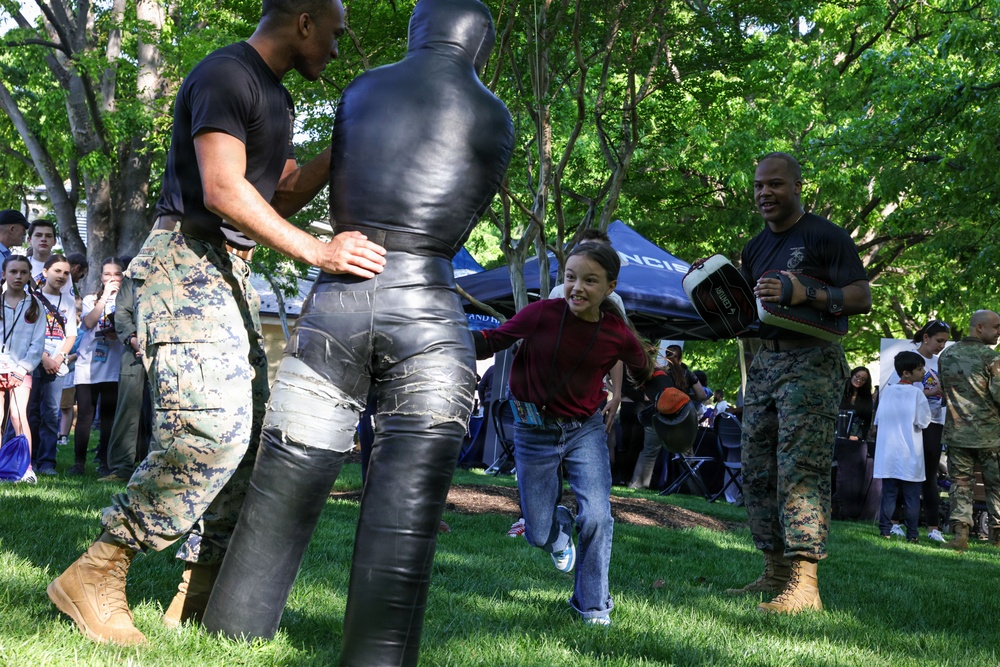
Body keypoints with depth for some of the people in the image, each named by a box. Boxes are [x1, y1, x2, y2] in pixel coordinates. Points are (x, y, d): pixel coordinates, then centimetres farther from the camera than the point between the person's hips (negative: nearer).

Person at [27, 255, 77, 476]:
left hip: (57, 365, 2)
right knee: (31, 412, -2)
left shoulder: (69, 302, 16)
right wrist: (43, 357, -11)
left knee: (51, 414, -4)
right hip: (33, 363, -2)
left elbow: (71, 335, 11)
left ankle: (46, 462, -5)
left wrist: (59, 358, -5)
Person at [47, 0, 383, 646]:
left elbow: (283, 196, 25)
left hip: (230, 276, 10)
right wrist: (316, 251, -25)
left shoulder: (275, 98, 21)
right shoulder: (227, 74, -10)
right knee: (211, 425, -22)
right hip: (187, 260, -10)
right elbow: (223, 189, -21)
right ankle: (96, 578, -12)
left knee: (248, 431, 4)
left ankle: (198, 601, 8)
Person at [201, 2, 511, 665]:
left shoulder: (361, 90, 13)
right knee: (407, 500, -2)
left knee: (287, 482, 9)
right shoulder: (493, 117, 4)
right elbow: (462, 220, 11)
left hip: (338, 295, 3)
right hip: (427, 306, -3)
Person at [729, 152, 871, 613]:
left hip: (812, 362, -8)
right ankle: (775, 573, 15)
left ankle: (803, 584, -17)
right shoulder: (755, 247, 19)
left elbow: (862, 298, -10)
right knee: (757, 472, 6)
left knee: (801, 470, -15)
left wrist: (804, 293, -23)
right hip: (766, 361, 8)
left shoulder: (825, 236, -4)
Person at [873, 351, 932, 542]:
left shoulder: (887, 391, 4)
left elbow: (878, 420, 9)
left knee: (889, 493, 8)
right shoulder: (916, 393, -10)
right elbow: (923, 422, -10)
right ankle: (911, 533, 4)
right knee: (911, 496, 2)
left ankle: (885, 530, 6)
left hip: (888, 453, 4)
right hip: (910, 455, -4)